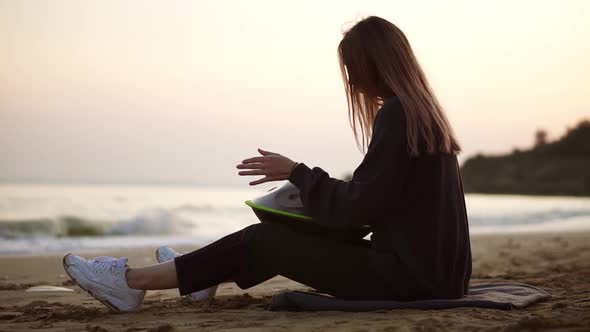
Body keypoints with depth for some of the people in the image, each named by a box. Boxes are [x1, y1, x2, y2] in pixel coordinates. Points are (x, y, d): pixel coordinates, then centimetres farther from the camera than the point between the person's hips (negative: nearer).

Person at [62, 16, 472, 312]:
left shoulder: (397, 113, -17)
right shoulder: (422, 111, 13)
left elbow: (356, 209, -19)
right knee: (280, 235, 17)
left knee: (268, 238, -1)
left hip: (407, 276, -8)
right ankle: (202, 276, 37)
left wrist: (297, 172, -7)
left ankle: (135, 280, 8)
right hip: (428, 267, 8)